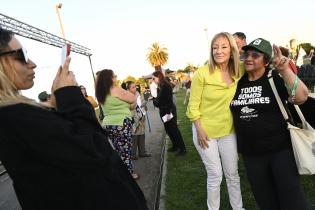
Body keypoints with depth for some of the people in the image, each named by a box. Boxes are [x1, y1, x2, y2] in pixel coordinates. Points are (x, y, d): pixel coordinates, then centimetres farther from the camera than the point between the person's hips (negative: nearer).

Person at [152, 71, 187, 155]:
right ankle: (175, 146, 26)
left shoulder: (166, 86, -14)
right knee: (168, 130, 14)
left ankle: (182, 148, 4)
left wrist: (169, 112, -23)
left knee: (174, 129, -5)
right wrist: (153, 99, -2)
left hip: (169, 111, -9)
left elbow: (169, 100, -20)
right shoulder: (159, 88, 11)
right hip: (163, 112, 9)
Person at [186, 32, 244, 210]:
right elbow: (193, 105, -13)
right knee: (215, 176, 8)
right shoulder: (202, 73, -17)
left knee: (232, 174, 19)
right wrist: (199, 131, -14)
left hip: (228, 131, 4)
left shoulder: (239, 72, -5)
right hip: (205, 131, -4)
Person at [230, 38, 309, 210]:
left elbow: (301, 98, -22)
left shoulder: (275, 79, -8)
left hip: (280, 149, -3)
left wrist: (285, 70, -32)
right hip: (250, 153, 4)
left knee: (291, 196, 10)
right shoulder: (237, 81, 2)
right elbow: (231, 111, 13)